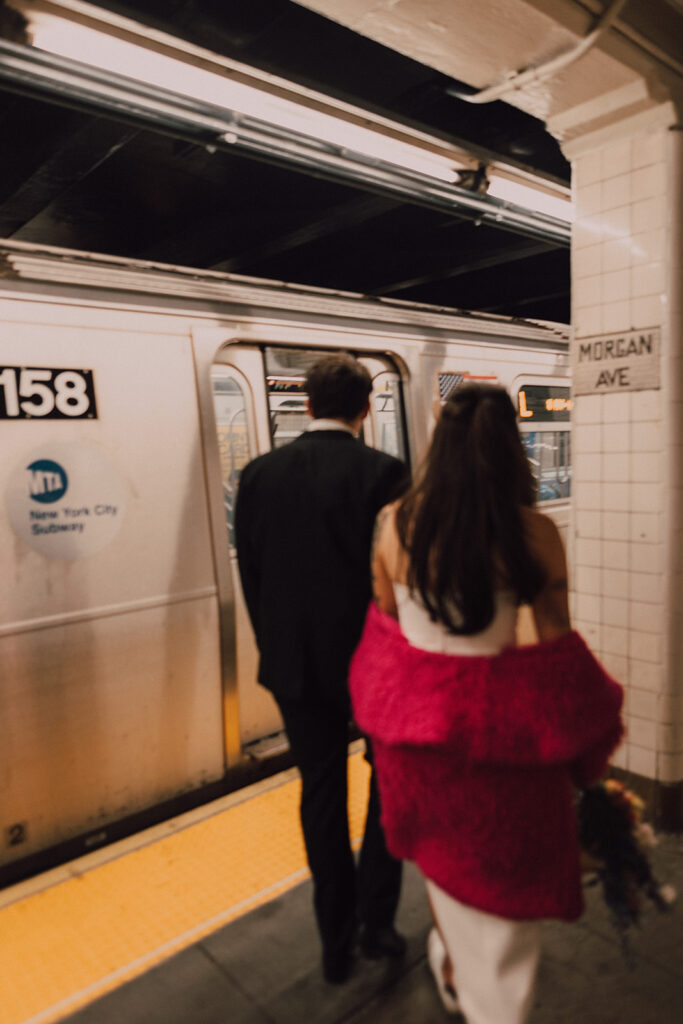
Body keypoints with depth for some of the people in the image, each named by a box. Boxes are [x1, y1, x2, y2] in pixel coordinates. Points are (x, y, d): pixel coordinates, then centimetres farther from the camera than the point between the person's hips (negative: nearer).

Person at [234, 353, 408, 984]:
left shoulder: (259, 475, -4)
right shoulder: (382, 472, -14)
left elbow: (250, 576, 2)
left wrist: (278, 649, 13)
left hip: (294, 665, 3)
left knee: (322, 793, 18)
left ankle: (336, 940, 34)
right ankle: (375, 921, 28)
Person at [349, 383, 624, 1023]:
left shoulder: (397, 521, -10)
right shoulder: (534, 532, -17)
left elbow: (386, 619, 0)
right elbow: (556, 643, -11)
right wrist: (574, 741, 4)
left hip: (414, 710, 4)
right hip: (500, 717, -3)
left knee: (442, 843, 30)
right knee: (504, 870, 21)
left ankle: (454, 965, 55)